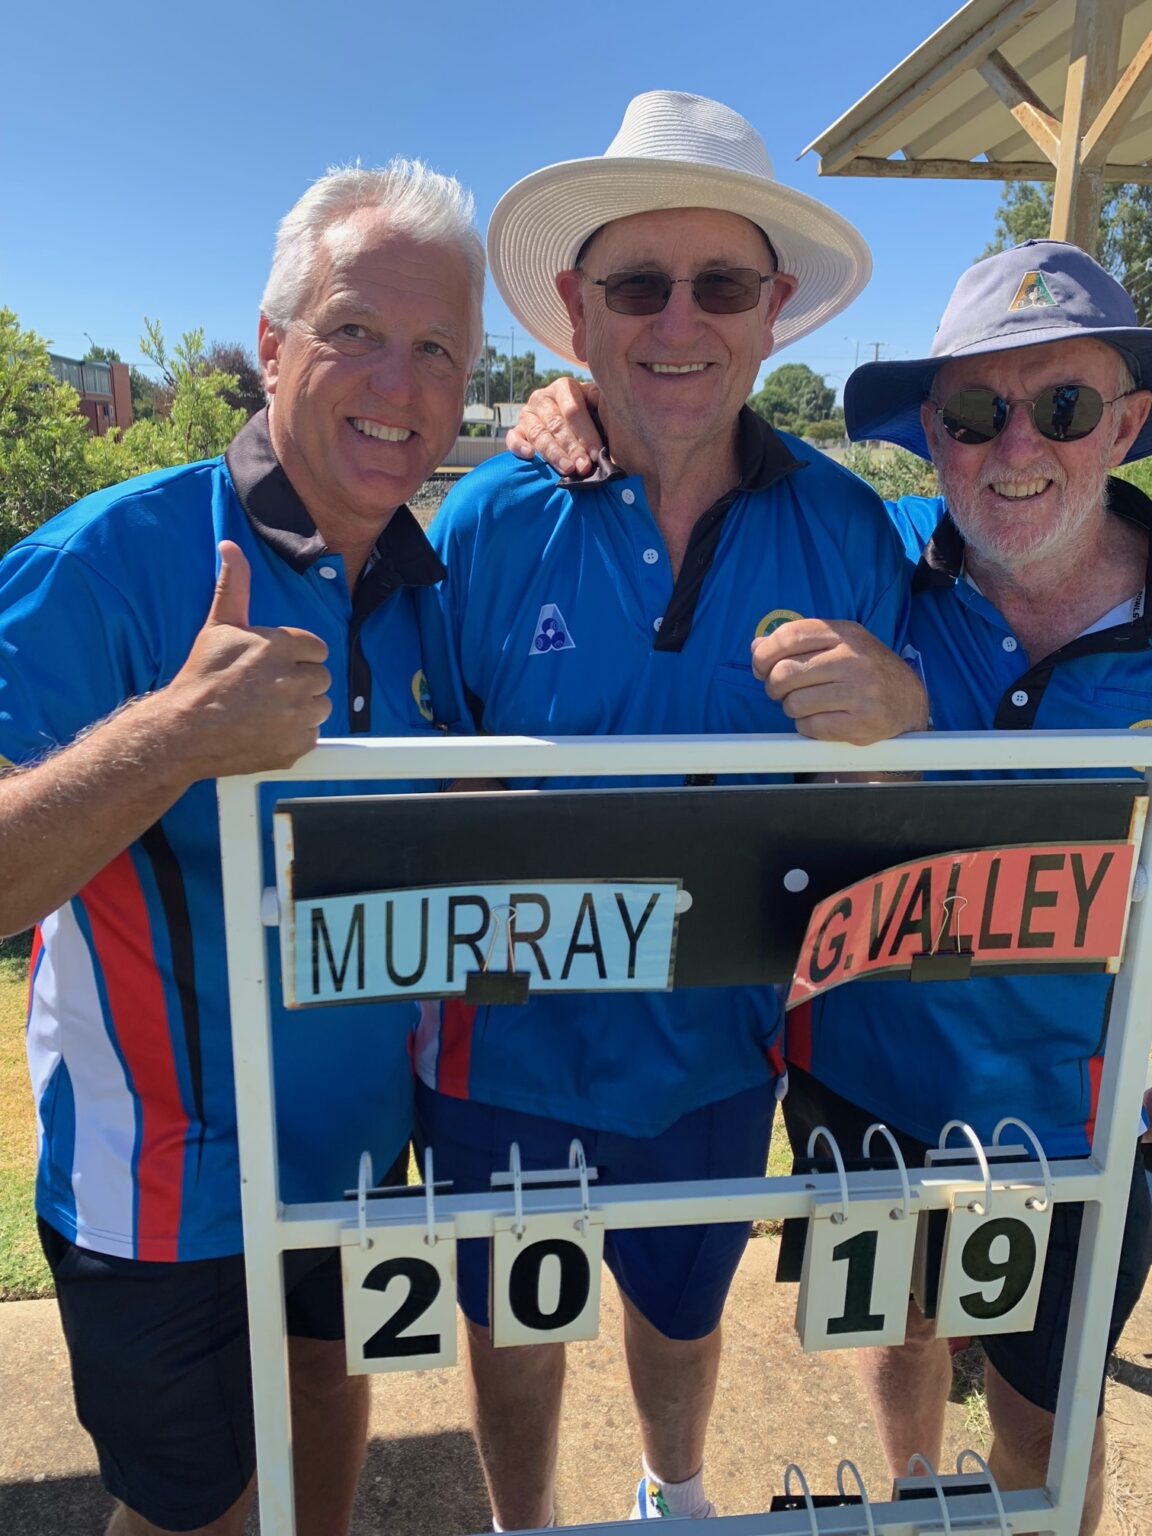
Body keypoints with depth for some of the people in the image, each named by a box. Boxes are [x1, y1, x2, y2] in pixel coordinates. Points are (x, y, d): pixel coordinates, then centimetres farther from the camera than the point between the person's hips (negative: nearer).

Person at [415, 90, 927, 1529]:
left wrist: (902, 716, -26)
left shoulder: (847, 529, -10)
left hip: (716, 1049, 2)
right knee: (513, 1332, 24)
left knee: (683, 1305, 29)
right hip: (510, 1047, -1)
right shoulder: (489, 522, -15)